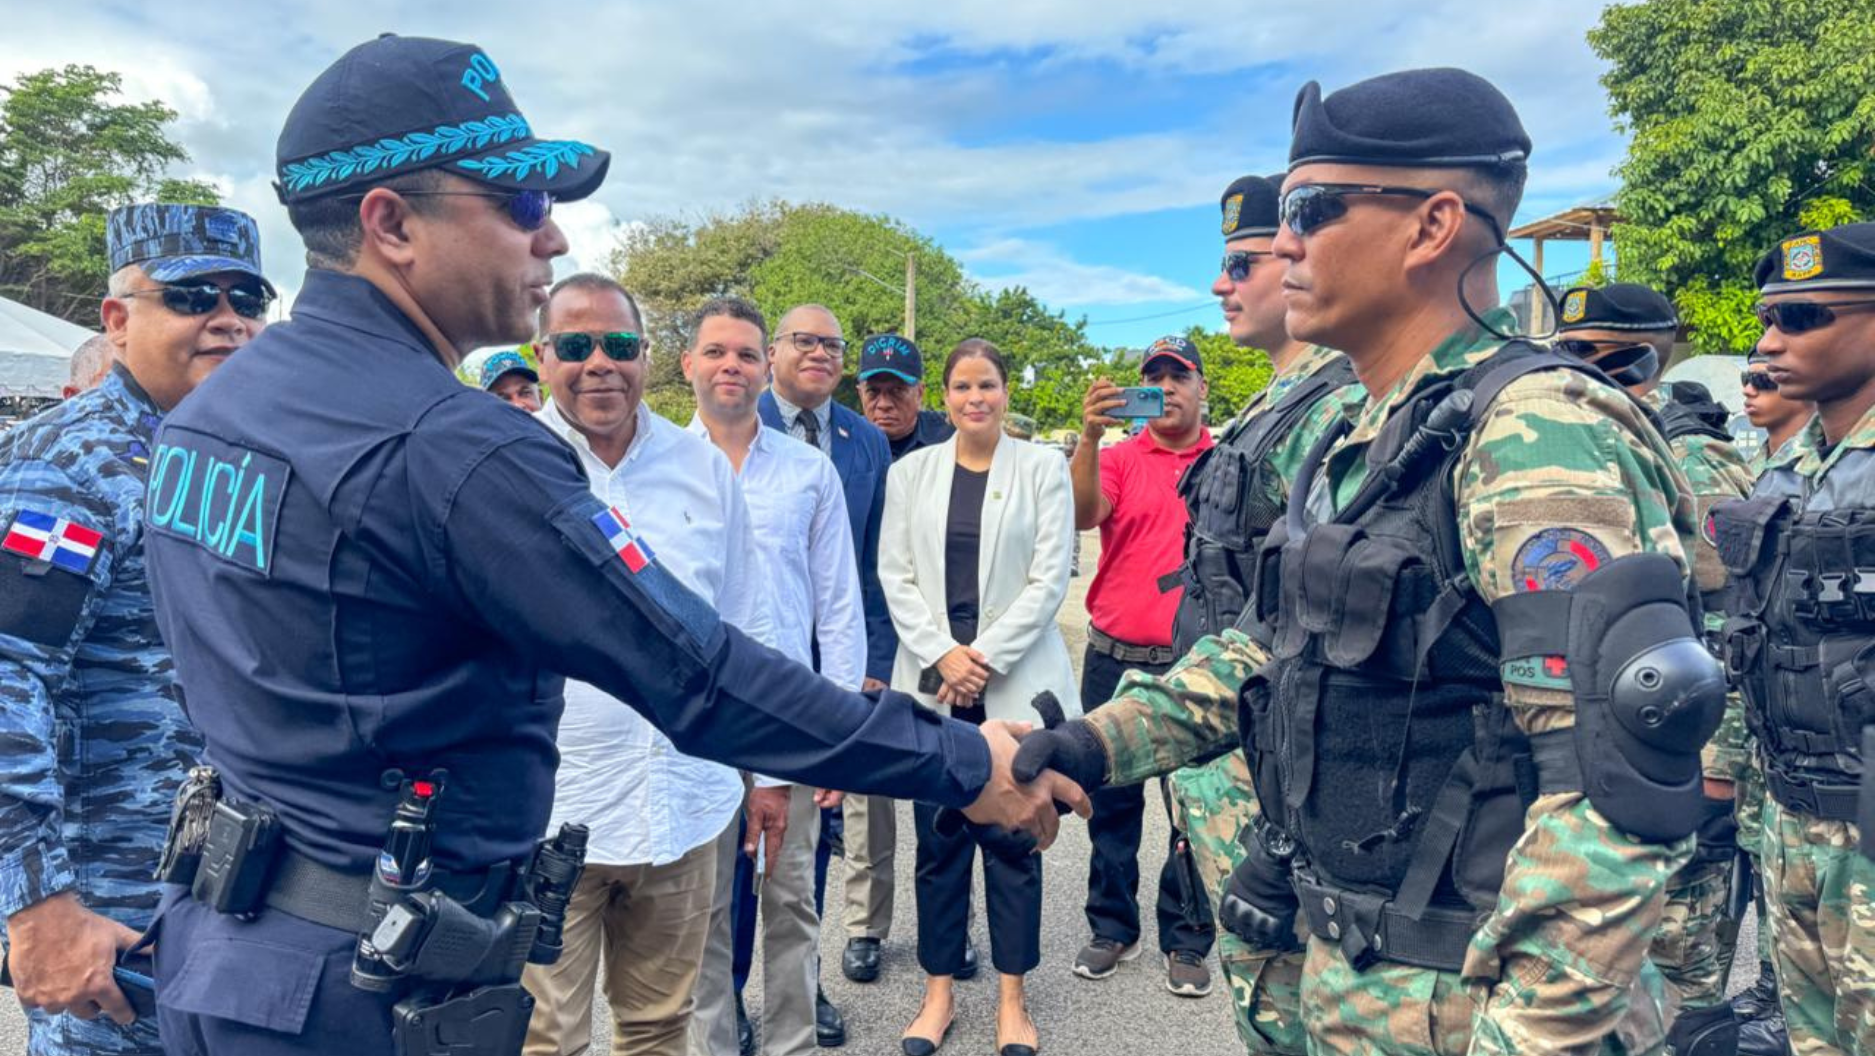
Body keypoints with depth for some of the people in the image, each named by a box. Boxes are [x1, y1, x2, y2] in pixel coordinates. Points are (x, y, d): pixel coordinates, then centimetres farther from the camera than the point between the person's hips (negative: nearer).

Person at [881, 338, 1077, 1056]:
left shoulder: (1042, 469, 2)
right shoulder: (911, 471, 8)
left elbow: (1049, 578, -3)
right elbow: (895, 575, 4)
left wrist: (986, 658, -10)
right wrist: (942, 655, -8)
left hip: (1016, 680, -1)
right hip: (932, 679, 2)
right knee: (939, 840, 7)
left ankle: (1011, 997, 18)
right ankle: (939, 990, 21)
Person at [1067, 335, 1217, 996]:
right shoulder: (1118, 458, 3)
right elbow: (1083, 515, -15)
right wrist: (1090, 434, -29)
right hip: (1116, 659, 1)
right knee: (1113, 802, 10)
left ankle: (1187, 941, 22)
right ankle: (1112, 928, 26)